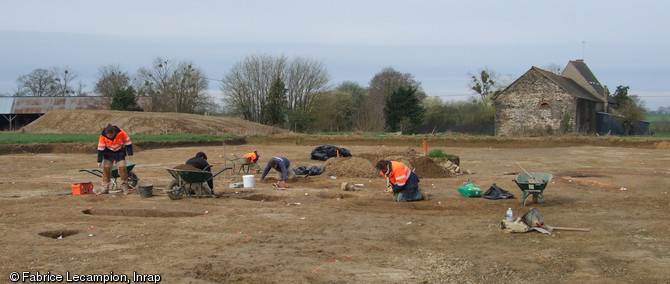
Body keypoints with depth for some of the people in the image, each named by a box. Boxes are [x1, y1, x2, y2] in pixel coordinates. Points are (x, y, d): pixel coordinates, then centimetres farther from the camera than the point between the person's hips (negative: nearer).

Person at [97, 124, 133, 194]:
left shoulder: (120, 133, -25)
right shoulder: (103, 136, -22)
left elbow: (127, 141, -11)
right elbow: (100, 148, -14)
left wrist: (130, 153, -7)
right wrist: (99, 161, -13)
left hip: (120, 153, 0)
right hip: (108, 153, 0)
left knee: (122, 168, -7)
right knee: (106, 169, -7)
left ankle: (124, 186, 7)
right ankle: (105, 188, -1)